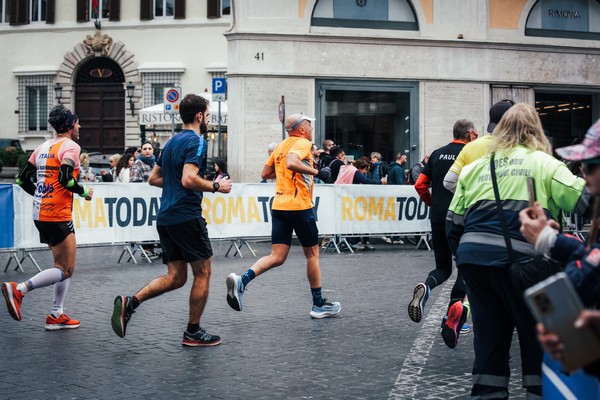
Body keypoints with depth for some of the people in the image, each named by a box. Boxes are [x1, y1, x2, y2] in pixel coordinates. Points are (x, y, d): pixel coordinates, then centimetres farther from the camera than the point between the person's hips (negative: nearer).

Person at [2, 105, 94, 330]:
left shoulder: (44, 147, 14)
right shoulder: (70, 146, -9)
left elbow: (22, 179, 14)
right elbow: (65, 178, -24)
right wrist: (84, 192, -7)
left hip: (41, 214, 9)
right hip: (58, 216, -9)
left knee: (63, 266, 16)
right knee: (65, 270, -4)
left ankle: (56, 316, 15)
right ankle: (19, 289, -15)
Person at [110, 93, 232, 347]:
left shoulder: (172, 142, 18)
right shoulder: (196, 141, -10)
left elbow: (154, 178, 22)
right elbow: (189, 179, -23)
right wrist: (216, 187, -10)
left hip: (166, 218, 9)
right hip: (187, 216, -9)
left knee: (176, 276, 11)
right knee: (202, 273, 4)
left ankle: (130, 303, -6)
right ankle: (193, 332, 10)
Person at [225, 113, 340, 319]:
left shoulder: (281, 146, 16)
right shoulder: (303, 143, -7)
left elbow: (266, 173, 20)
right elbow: (291, 163, -27)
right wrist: (316, 172, -19)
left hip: (278, 206, 7)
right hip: (299, 206, -7)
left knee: (277, 257, 3)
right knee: (312, 254, 8)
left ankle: (241, 281, -19)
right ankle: (319, 305, 17)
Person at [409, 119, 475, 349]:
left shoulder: (437, 154, 10)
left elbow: (420, 185, 9)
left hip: (438, 218, 4)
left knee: (442, 268, 15)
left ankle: (425, 287, -19)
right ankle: (453, 313, -12)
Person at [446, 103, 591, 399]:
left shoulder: (475, 167, 17)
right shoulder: (543, 163, 3)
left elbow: (453, 221, 16)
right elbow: (583, 199, -7)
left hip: (473, 256, 5)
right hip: (517, 260, -5)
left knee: (489, 336, 13)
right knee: (538, 335, 9)